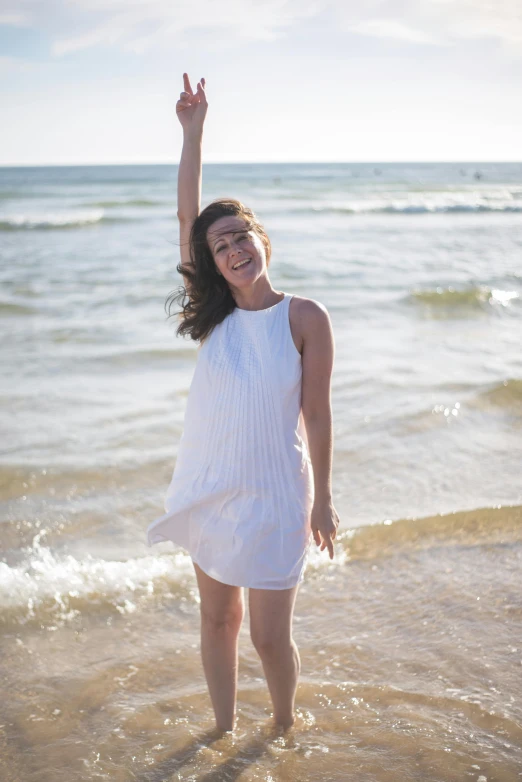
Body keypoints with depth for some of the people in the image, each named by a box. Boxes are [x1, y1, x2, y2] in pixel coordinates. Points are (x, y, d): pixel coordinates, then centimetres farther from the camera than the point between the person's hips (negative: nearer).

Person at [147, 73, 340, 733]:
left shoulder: (304, 319, -10)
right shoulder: (214, 314, -1)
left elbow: (316, 413, -7)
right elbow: (187, 215, -6)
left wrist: (322, 500, -3)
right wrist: (192, 131, -11)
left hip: (274, 494, -3)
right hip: (208, 488, 4)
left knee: (270, 636, 5)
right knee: (217, 619, 17)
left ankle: (283, 725, 35)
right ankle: (224, 730, 38)